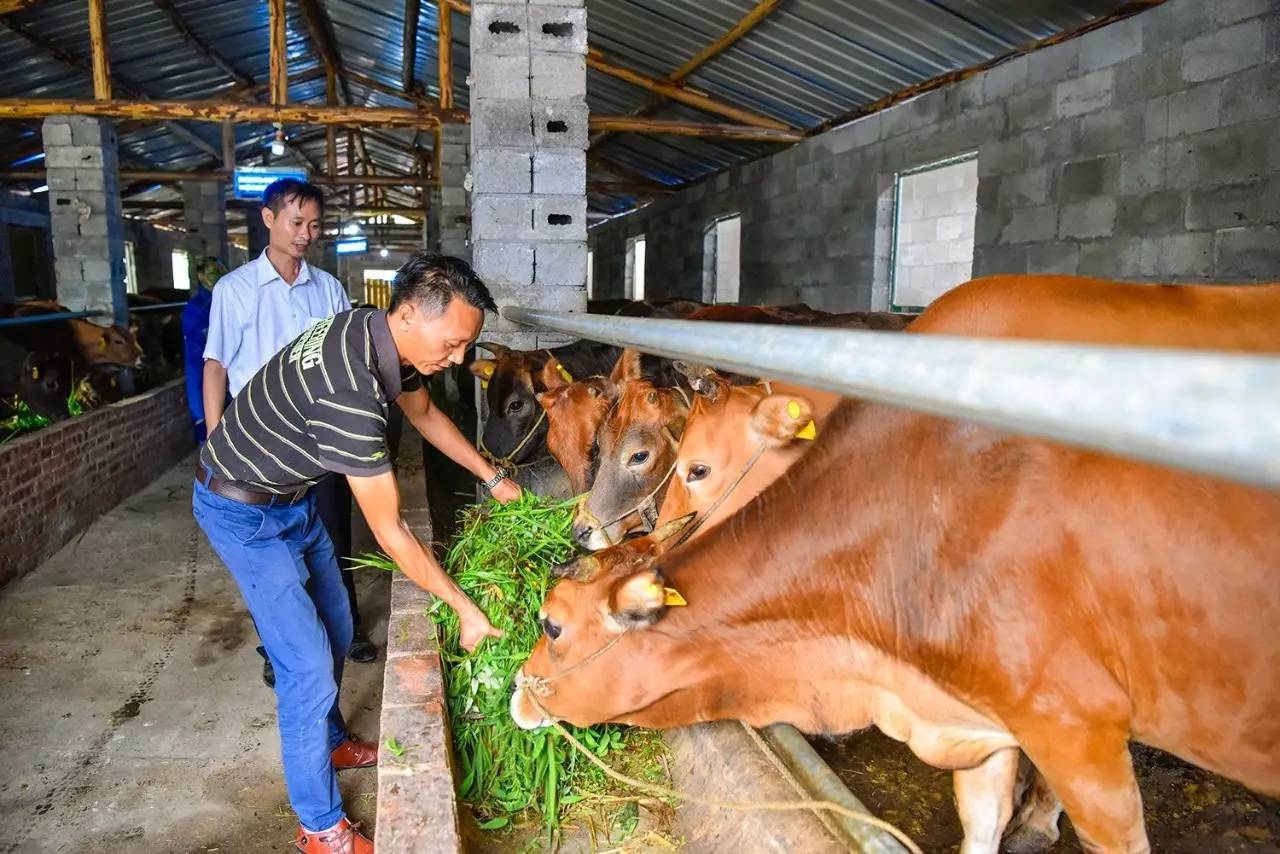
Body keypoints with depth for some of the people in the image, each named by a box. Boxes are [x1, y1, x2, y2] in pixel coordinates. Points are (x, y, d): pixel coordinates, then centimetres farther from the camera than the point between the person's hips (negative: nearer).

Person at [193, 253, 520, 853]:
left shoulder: (386, 336, -11)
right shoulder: (350, 390, -38)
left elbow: (423, 412, 11)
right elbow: (389, 531, -31)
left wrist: (492, 477, 10)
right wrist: (465, 609, -23)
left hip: (293, 496, 9)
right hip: (244, 511, -9)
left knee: (334, 628, 19)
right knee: (308, 664, -6)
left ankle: (331, 742, 43)